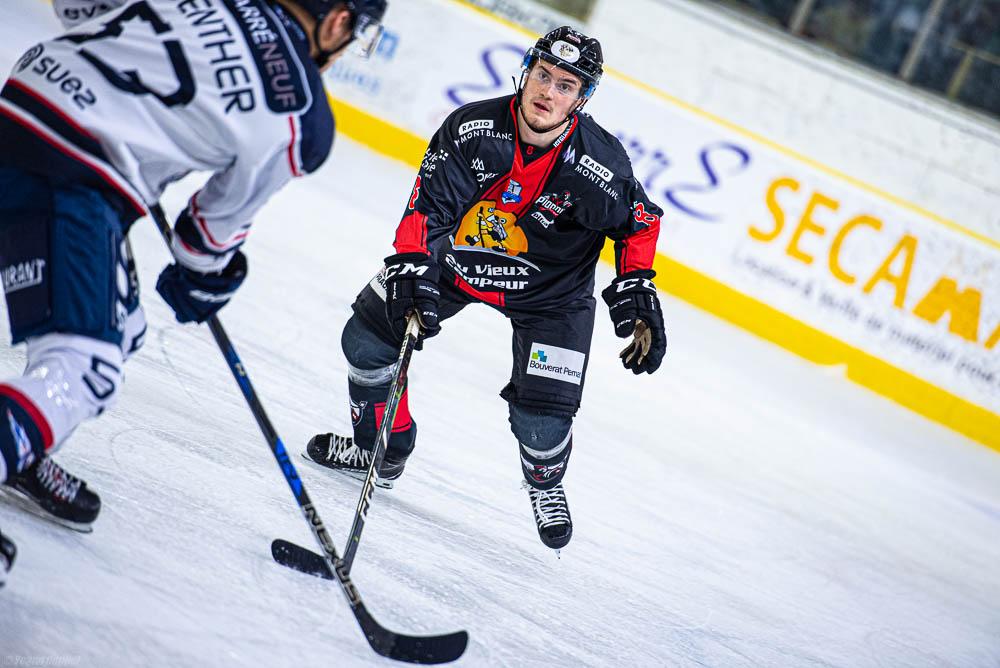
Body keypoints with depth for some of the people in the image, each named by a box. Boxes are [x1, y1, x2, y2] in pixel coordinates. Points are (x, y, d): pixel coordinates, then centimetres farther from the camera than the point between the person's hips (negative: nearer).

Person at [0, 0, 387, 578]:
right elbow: (224, 218, 10)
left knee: (119, 332, 21)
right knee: (84, 371, -14)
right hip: (61, 180, -9)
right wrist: (201, 282, 29)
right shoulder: (301, 119, -3)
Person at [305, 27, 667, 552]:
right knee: (366, 339, 0)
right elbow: (429, 203, -23)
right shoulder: (473, 129, -25)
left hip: (548, 290, -2)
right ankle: (382, 452, 25)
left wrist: (636, 294, -15)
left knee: (543, 418, -12)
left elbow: (640, 223, -8)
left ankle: (545, 481, 26)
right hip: (456, 256, 2)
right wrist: (412, 270, -33)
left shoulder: (601, 168, -26)